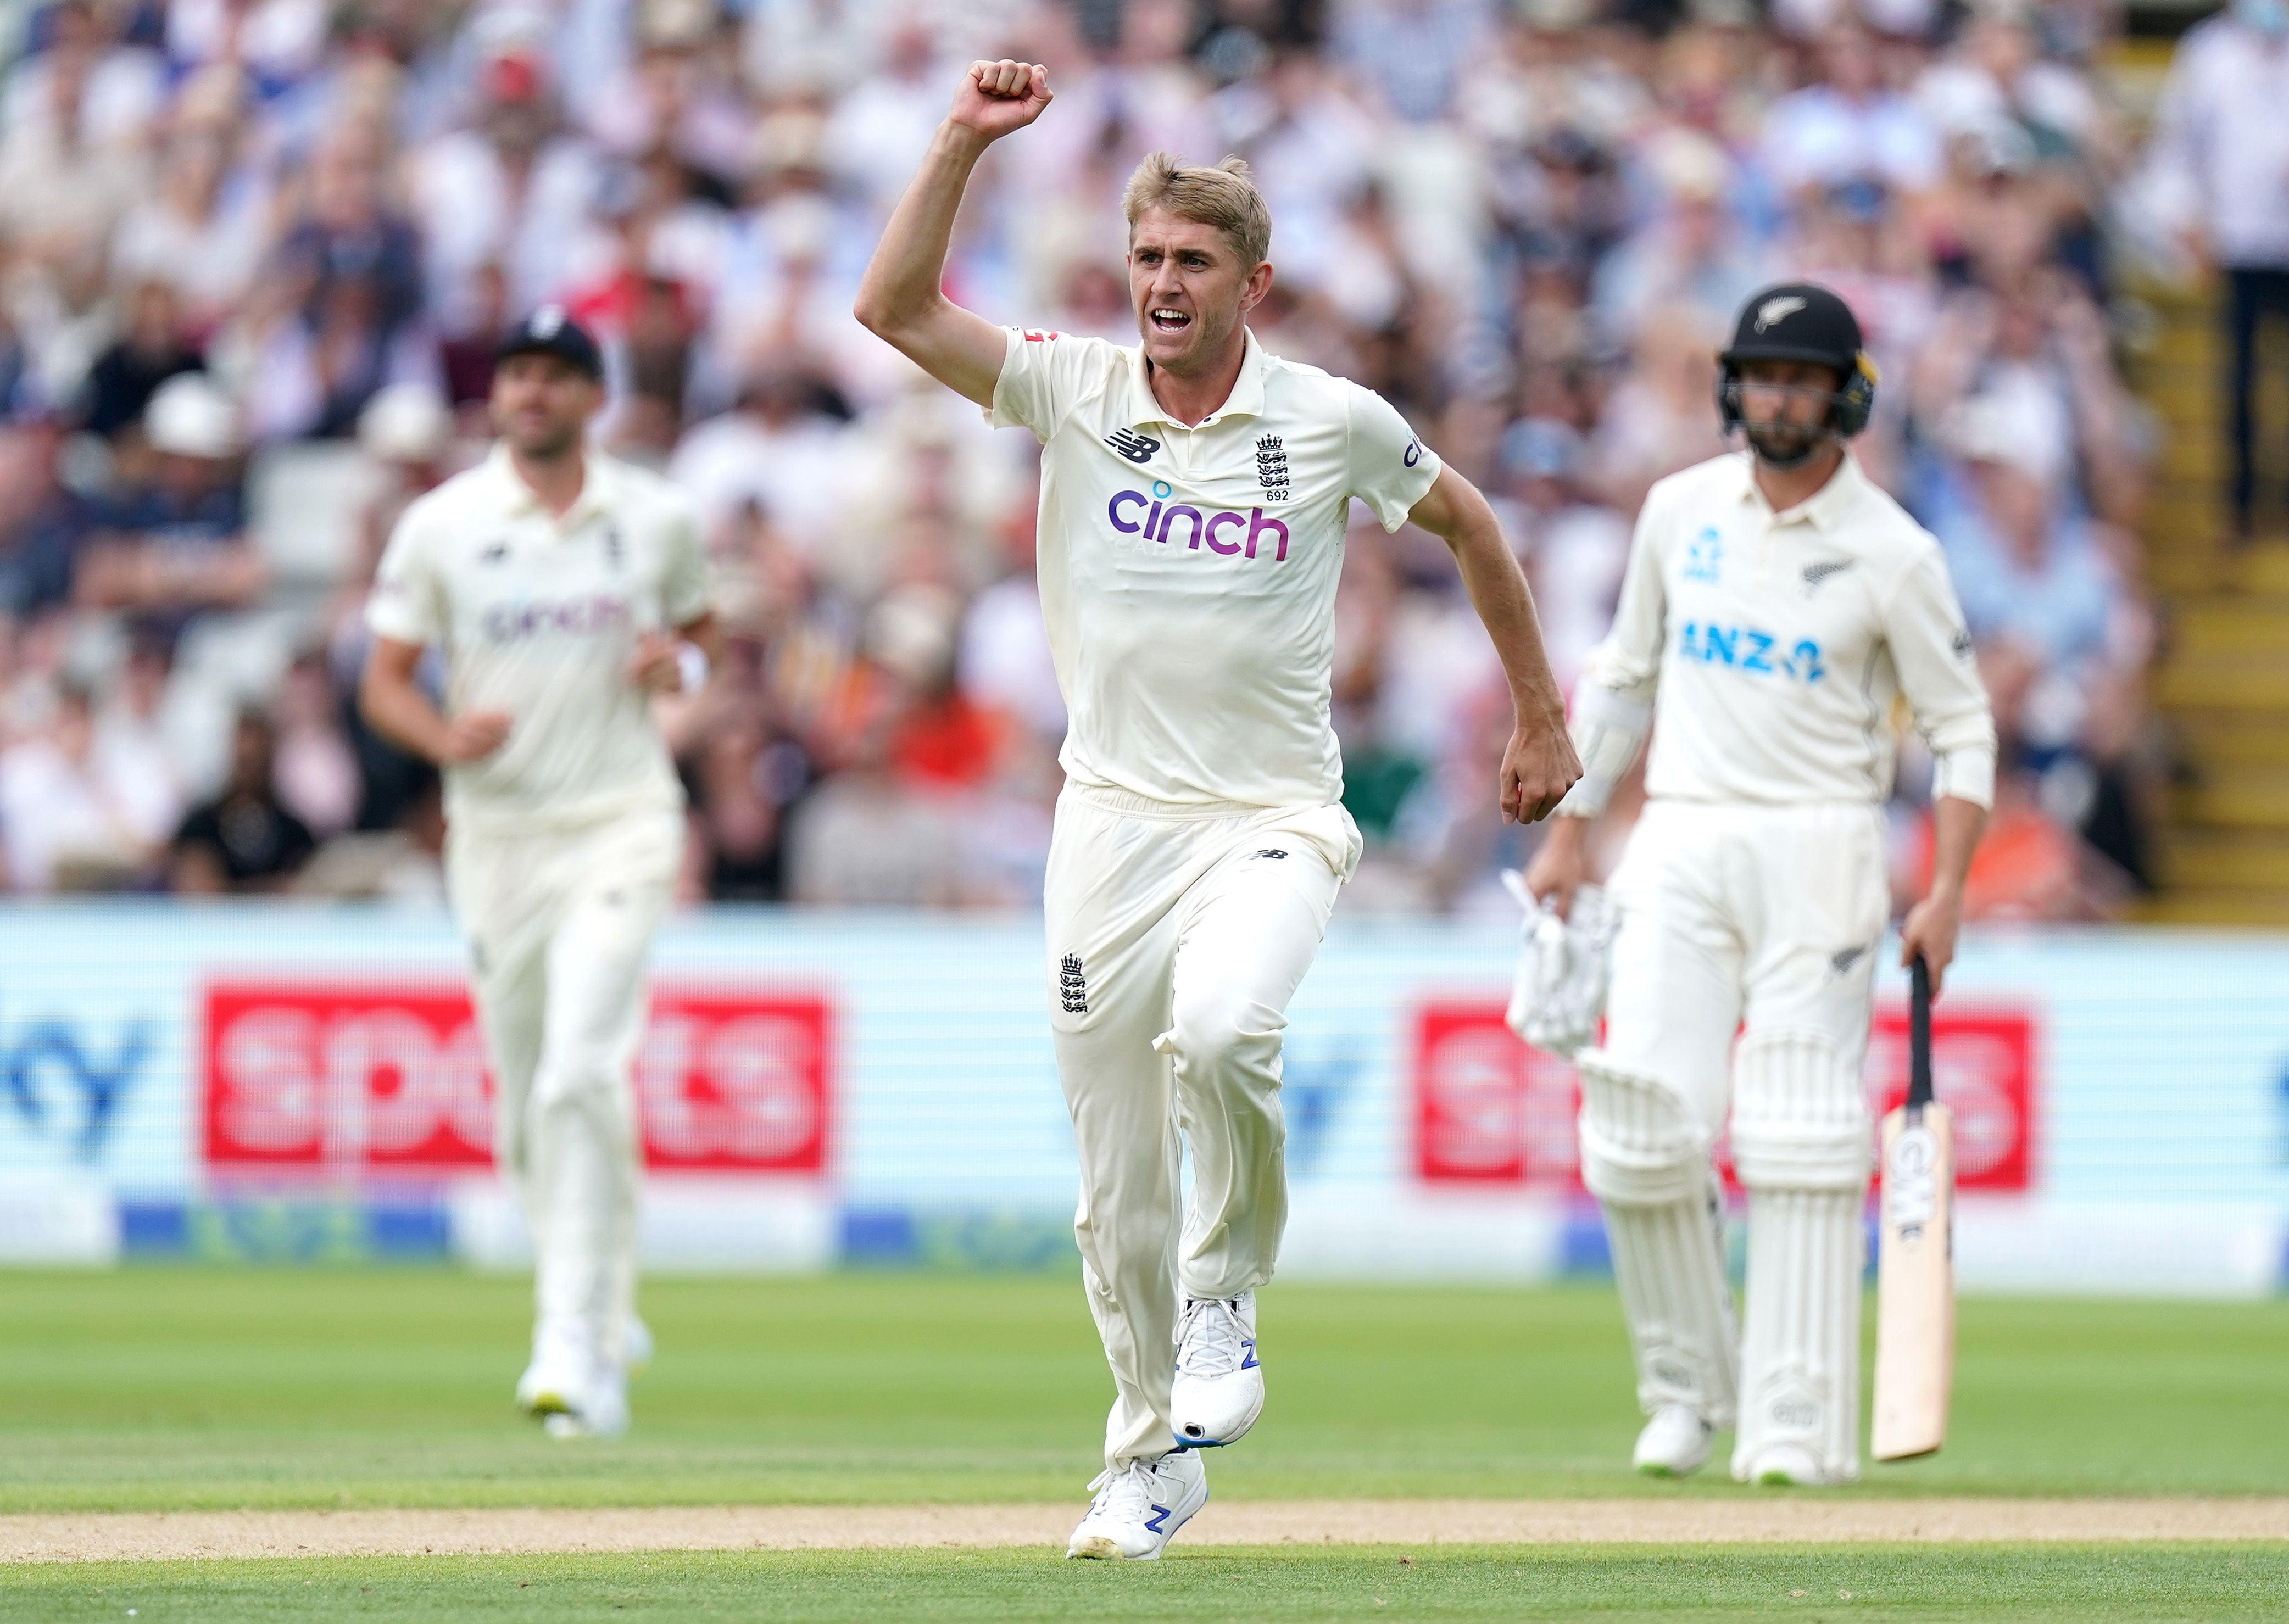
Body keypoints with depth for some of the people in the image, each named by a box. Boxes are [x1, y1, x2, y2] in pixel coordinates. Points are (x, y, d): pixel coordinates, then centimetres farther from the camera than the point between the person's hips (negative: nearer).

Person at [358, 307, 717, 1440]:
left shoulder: (657, 519, 5)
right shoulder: (442, 526, 2)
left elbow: (700, 627, 20)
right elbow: (383, 681, 4)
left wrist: (681, 662, -4)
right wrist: (445, 735, -18)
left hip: (618, 825, -2)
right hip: (496, 829, 2)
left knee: (582, 1075, -19)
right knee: (525, 1104, 8)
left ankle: (574, 1349, -20)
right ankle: (606, 1321, 29)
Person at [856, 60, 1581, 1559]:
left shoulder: (1332, 422, -2)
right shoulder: (1073, 391, 1)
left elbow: (1468, 523, 14)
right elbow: (894, 308, -10)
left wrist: (1543, 719, 17)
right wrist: (967, 144, -17)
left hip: (1272, 819, -2)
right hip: (1112, 817, 3)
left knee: (1221, 1034, -33)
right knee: (1115, 1180, 4)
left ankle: (1227, 1295, -6)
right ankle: (1153, 1454, 21)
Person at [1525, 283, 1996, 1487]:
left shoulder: (1892, 554, -3)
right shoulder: (1680, 511, 8)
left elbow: (1962, 726, 0)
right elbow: (1623, 673, 18)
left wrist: (1946, 892, -11)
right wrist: (1568, 832, 14)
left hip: (1818, 847, -3)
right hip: (1680, 850, 3)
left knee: (1800, 1147, -7)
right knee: (1643, 1136, -7)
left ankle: (1798, 1422, -4)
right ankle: (1686, 1385, 12)